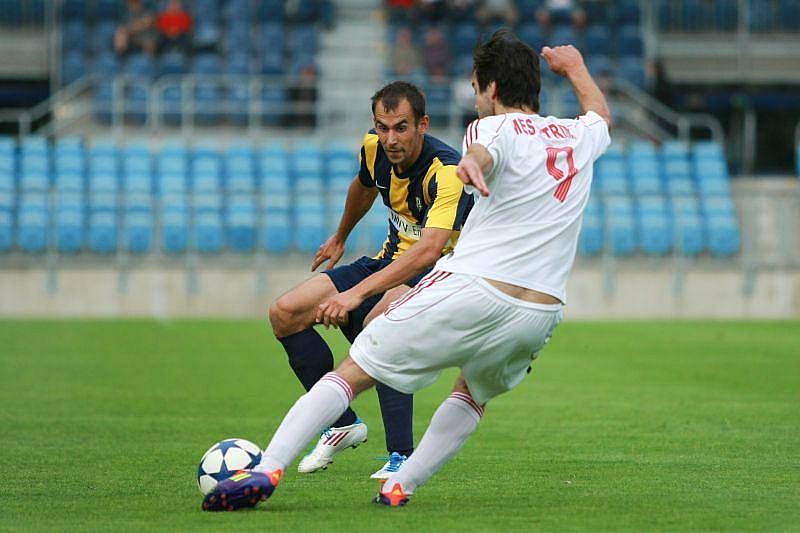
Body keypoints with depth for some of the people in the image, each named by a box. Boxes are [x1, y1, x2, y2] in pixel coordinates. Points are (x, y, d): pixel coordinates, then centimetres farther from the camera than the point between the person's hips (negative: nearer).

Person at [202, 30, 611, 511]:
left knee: (351, 374, 1)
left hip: (471, 289, -5)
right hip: (542, 313, 5)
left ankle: (267, 469, -12)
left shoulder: (496, 127, -1)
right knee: (474, 396, 32)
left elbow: (484, 153, -28)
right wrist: (575, 67, 62)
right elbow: (602, 115, 45)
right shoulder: (579, 137, 18)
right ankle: (401, 486, 15)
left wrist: (472, 162, -51)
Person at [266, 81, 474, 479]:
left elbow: (429, 250, -43)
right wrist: (340, 238, 36)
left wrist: (357, 293, -49)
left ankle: (401, 455, -36)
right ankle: (342, 424, 9)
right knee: (284, 314, -4)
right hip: (392, 261, 8)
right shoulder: (374, 148, -6)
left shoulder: (447, 173, -29)